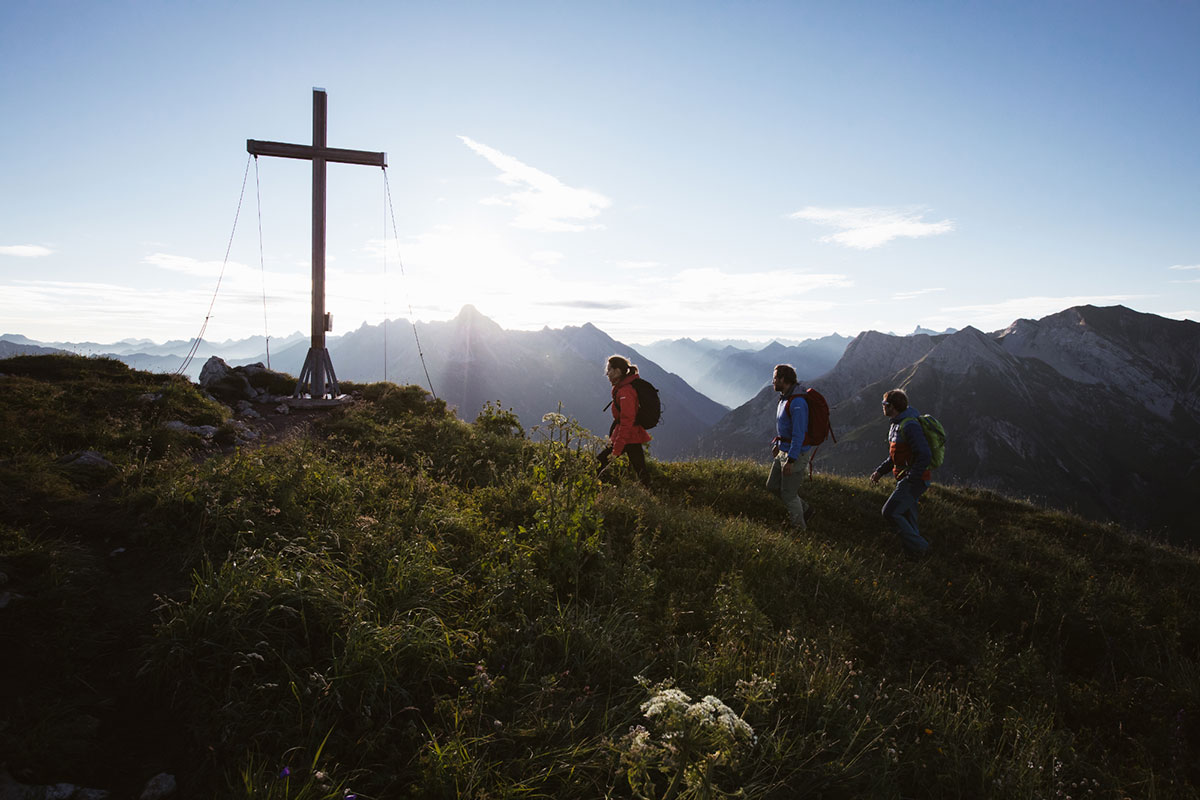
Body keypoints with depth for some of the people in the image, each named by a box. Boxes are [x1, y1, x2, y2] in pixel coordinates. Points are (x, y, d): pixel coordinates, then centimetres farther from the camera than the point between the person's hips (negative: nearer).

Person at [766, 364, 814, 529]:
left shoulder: (797, 403, -25)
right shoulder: (784, 398, 7)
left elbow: (799, 434, -26)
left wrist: (790, 460, -26)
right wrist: (777, 444, 24)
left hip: (795, 453, -10)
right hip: (783, 450, 10)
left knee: (789, 494, 2)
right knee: (772, 486, 17)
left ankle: (800, 528, 20)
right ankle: (804, 509, 31)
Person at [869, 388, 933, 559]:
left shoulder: (910, 425, -20)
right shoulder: (896, 425, 14)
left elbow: (925, 455, -27)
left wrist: (910, 479, -23)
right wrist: (880, 471, 13)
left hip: (915, 480, -10)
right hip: (906, 479, 10)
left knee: (890, 512, -13)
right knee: (906, 517, 13)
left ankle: (918, 547, -6)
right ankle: (916, 548, 22)